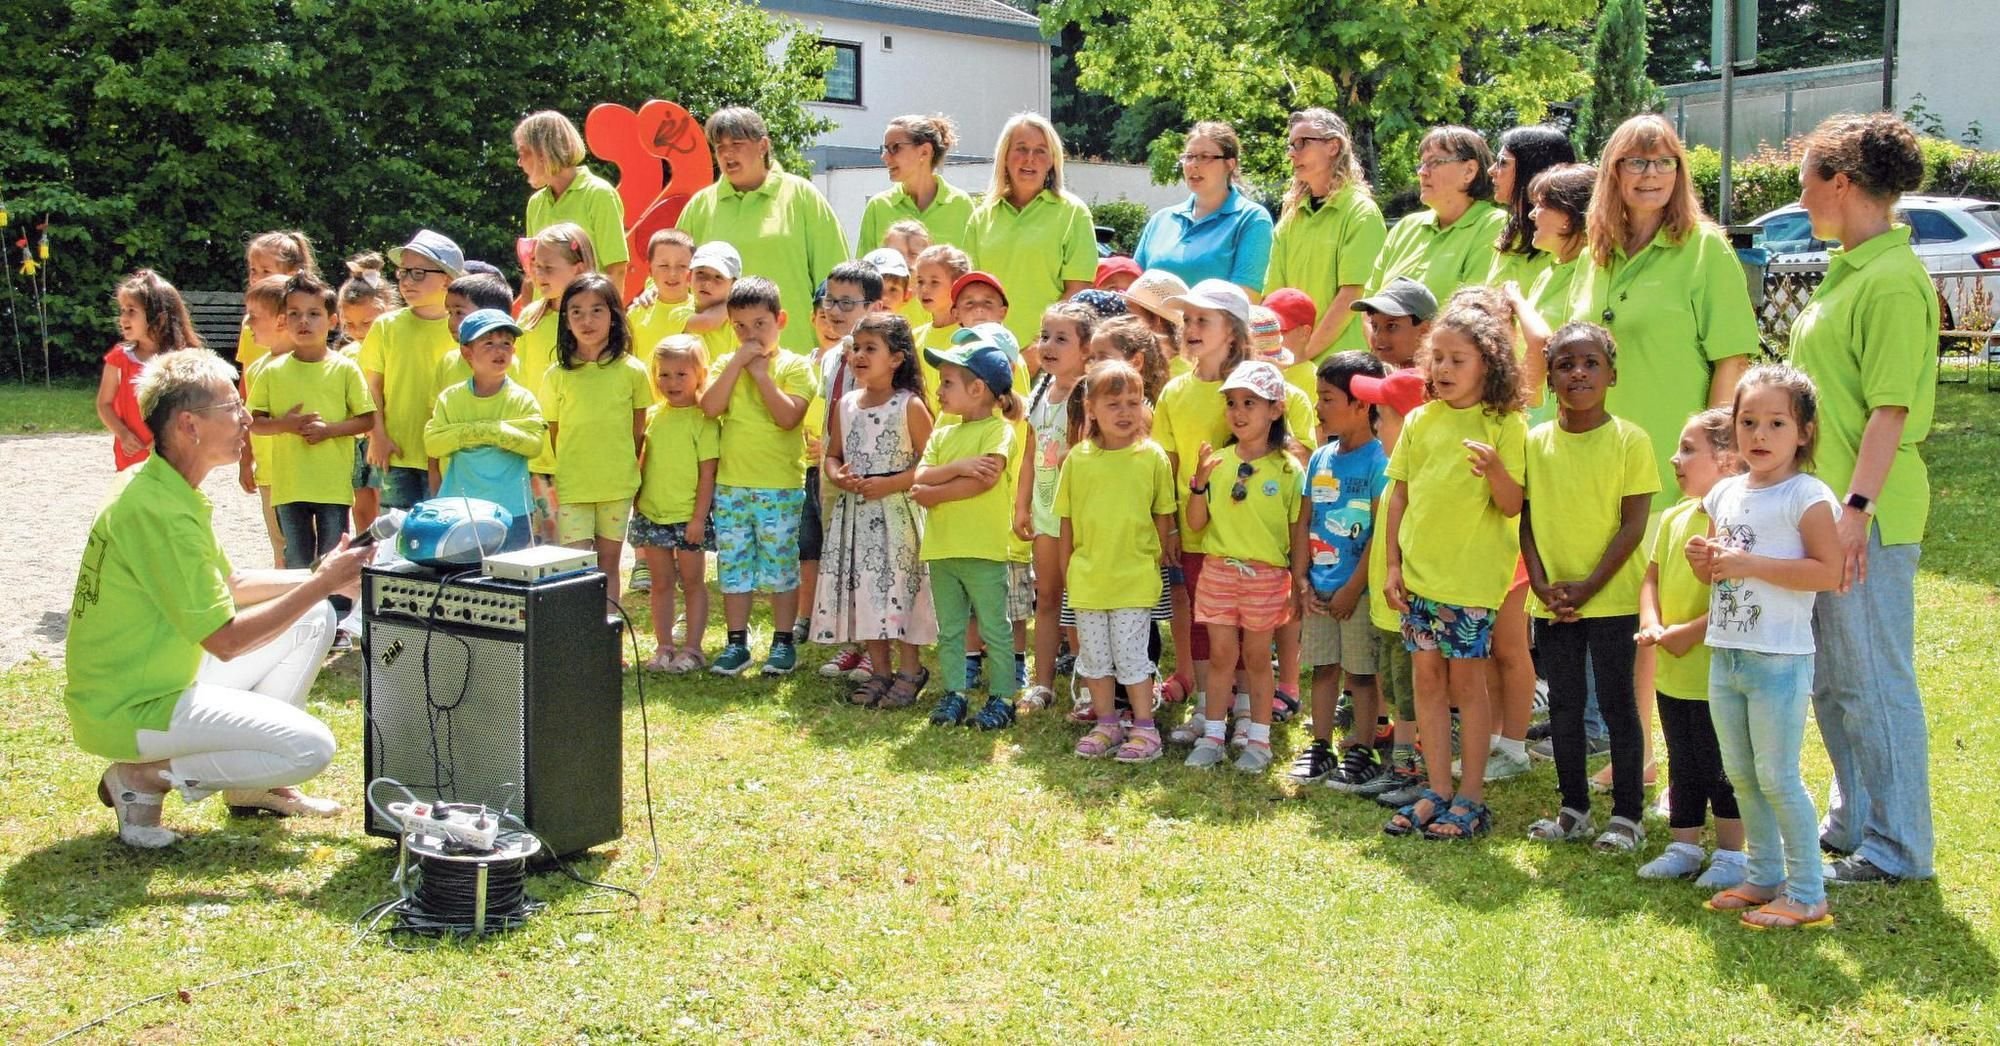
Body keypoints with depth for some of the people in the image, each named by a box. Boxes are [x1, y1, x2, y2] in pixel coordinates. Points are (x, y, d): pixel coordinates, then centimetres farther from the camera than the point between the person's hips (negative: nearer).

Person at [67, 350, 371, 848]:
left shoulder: (167, 489, 7)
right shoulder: (159, 511, -26)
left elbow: (231, 584, 16)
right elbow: (226, 640, -24)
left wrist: (323, 578, 5)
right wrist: (321, 584, -18)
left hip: (165, 675, 10)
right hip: (132, 709, -10)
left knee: (314, 619, 10)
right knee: (311, 747, -19)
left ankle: (251, 785, 15)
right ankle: (145, 778, -3)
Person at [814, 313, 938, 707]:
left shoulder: (910, 406, -8)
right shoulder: (845, 405, 8)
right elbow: (832, 455, 16)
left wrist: (890, 484, -18)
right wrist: (837, 476, -5)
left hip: (896, 512, -6)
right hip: (854, 512, 6)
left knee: (898, 586, -4)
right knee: (861, 588, 8)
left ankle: (910, 670, 11)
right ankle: (879, 671, 21)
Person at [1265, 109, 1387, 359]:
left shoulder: (1361, 213, -4)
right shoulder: (1291, 215, 13)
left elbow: (1351, 294, -12)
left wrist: (1306, 352, -15)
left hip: (1341, 358, -5)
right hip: (1289, 364, 5)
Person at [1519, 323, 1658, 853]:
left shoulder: (1630, 441, -7)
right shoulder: (1535, 441, 3)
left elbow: (1633, 525, -9)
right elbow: (1526, 518, 5)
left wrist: (1589, 586, -14)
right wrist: (1541, 583, -7)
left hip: (1611, 598, -4)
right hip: (1552, 601, 4)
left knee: (1617, 704, 2)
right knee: (1563, 704, 11)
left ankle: (1627, 815, 12)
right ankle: (1574, 810, 24)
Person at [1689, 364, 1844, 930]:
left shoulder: (1807, 496, -11)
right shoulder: (1726, 494, 10)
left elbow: (1829, 571, -20)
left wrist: (1751, 564, -22)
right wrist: (1704, 560, -2)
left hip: (1779, 659, -7)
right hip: (1725, 655, 7)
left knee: (1777, 777, -3)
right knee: (1741, 775, 15)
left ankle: (1807, 894, 8)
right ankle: (1763, 877, 28)